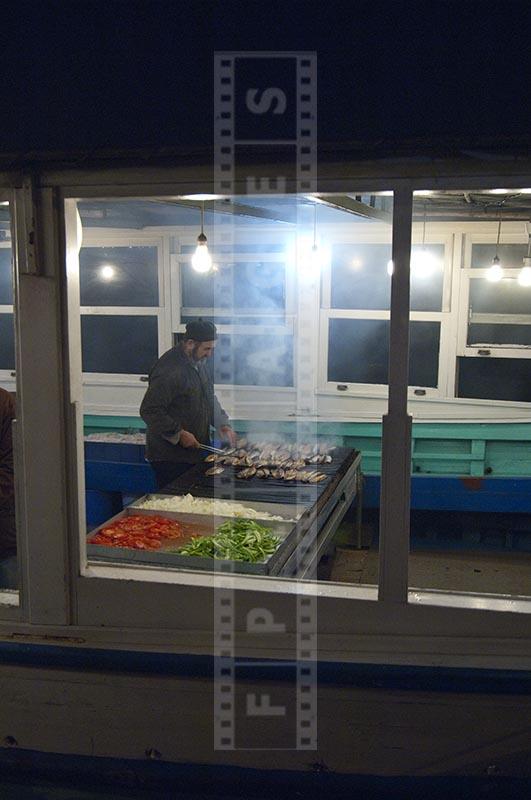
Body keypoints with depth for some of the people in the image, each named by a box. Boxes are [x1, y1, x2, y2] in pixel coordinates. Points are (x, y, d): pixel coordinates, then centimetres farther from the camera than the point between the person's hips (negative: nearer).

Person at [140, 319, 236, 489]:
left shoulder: (198, 363, 10)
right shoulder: (169, 371, -21)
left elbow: (209, 398, 22)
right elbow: (149, 411, -23)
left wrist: (222, 424, 7)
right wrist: (179, 434, -22)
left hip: (195, 449, 9)